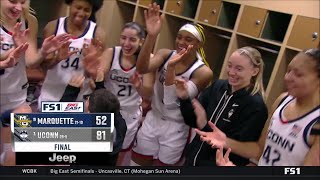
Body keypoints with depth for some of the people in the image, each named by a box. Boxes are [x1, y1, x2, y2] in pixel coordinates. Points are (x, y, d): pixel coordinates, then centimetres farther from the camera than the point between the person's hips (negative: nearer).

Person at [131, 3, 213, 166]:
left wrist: (171, 67, -39)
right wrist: (151, 35, -39)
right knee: (137, 163, 16)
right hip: (153, 119, 4)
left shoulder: (203, 72, -18)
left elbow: (172, 100, -26)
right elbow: (142, 69, -28)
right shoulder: (165, 54, -8)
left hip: (176, 128, -3)